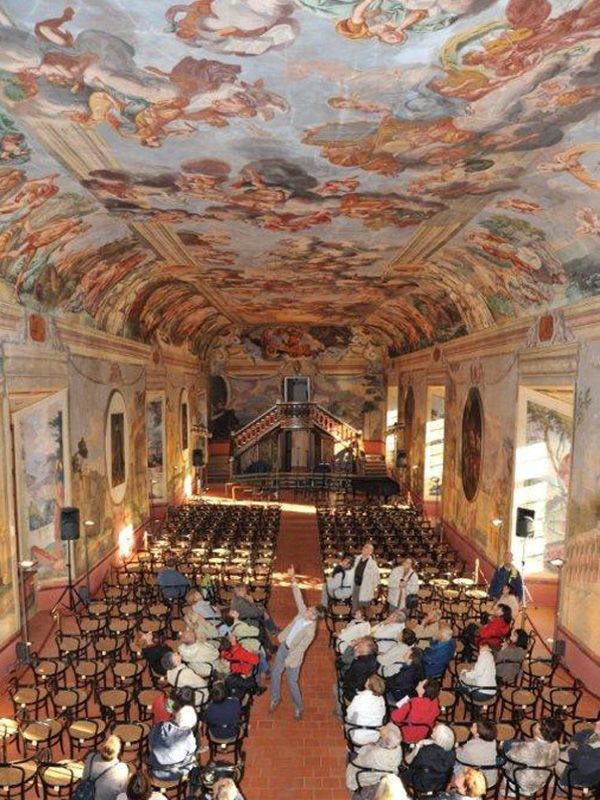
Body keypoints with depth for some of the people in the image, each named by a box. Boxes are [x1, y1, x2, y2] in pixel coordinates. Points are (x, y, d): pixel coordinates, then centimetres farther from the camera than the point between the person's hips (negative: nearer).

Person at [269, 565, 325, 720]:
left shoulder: (310, 631, -30)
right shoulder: (303, 612, -15)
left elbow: (301, 648, -26)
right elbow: (298, 597, -15)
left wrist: (288, 660, -20)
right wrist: (293, 579, -23)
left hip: (293, 654, -6)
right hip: (284, 646, 6)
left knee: (292, 682, 7)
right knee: (275, 674, 16)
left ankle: (298, 707, 33)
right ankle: (275, 698, 41)